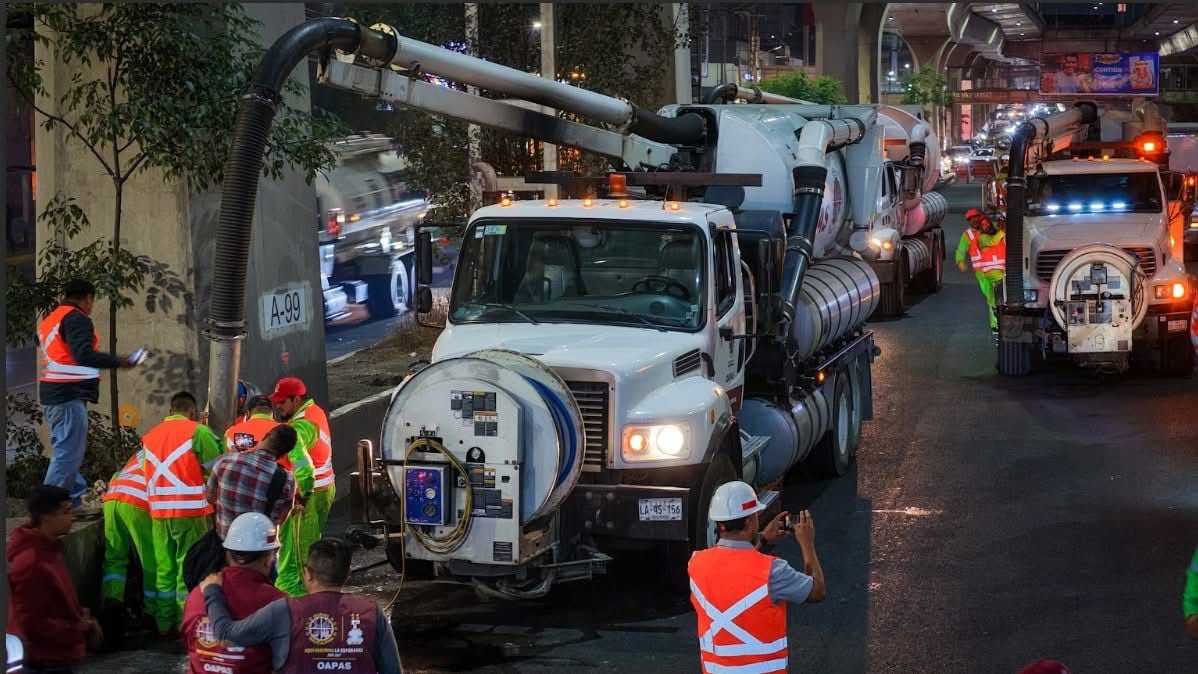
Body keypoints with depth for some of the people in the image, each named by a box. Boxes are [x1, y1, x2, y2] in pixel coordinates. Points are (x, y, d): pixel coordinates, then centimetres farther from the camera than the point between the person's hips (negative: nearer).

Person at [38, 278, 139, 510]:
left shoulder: (49, 320, 19)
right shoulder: (77, 319, -11)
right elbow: (84, 355, -23)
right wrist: (118, 362, -17)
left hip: (51, 394, 10)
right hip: (70, 395, -10)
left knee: (65, 450, 14)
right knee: (69, 453, -10)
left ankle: (73, 500, 15)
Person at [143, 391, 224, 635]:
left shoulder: (151, 435, 13)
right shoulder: (197, 431, -4)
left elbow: (148, 472, 11)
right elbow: (217, 467, -3)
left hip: (159, 511, 5)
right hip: (190, 509, -5)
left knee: (164, 567, 10)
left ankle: (165, 622, 13)